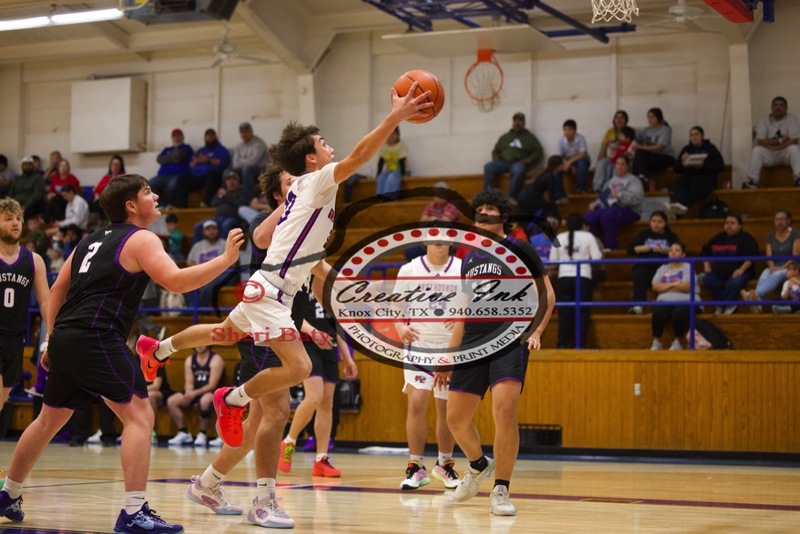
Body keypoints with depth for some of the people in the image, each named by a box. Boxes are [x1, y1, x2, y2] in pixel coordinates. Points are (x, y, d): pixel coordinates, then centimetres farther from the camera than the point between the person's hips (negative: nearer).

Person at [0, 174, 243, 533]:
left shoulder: (92, 240, 22)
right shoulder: (140, 239, -2)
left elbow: (58, 289, 22)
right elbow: (176, 281, -16)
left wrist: (52, 340, 26)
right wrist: (226, 259, -10)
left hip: (65, 337, 9)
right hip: (96, 338, -9)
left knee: (49, 420, 23)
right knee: (139, 416, -8)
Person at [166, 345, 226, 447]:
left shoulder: (215, 360, -11)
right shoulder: (190, 360, 8)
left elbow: (212, 385, -18)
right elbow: (189, 383, 1)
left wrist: (195, 393, -29)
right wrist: (189, 393, -23)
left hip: (213, 393, -6)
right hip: (195, 393, 6)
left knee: (204, 401, -41)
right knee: (171, 401, -13)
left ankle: (202, 434, -23)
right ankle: (183, 433, -5)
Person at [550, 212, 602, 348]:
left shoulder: (559, 238, 5)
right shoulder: (588, 237, -1)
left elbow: (553, 260, 5)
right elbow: (597, 258, -5)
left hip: (564, 277, 2)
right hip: (583, 277, -2)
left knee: (565, 312, 4)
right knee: (582, 312, 2)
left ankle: (562, 344, 1)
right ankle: (581, 344, -1)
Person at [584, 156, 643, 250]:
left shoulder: (633, 180, 6)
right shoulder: (612, 181, 27)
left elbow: (637, 197, -12)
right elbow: (603, 197, 28)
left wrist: (619, 195, -23)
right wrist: (595, 204, 6)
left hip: (628, 210, -6)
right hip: (607, 207, 6)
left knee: (607, 216, -38)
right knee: (588, 217, -22)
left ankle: (611, 247, -30)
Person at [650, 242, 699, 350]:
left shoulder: (688, 267, 10)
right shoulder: (663, 269, 22)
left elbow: (686, 286, -7)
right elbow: (655, 286, 6)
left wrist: (665, 286, 3)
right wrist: (674, 284, -4)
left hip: (686, 301, -2)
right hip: (665, 301, 2)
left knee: (679, 313, -39)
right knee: (658, 312, -34)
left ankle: (677, 342, -18)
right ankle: (656, 342, -18)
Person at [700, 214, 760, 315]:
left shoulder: (746, 239, 3)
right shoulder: (718, 238, 19)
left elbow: (751, 257, -10)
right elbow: (705, 252, 25)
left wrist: (742, 269, -22)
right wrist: (707, 266, 9)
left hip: (738, 272, -5)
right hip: (718, 273, 5)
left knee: (735, 282, -38)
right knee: (707, 279, -25)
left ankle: (722, 304, -17)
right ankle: (729, 304, -17)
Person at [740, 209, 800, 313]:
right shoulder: (770, 236, 14)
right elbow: (768, 256, 4)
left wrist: (782, 268, -19)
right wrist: (772, 268, -18)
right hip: (774, 268, 3)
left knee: (777, 275, -39)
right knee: (764, 276, -34)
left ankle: (756, 294, -68)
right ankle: (757, 303, -62)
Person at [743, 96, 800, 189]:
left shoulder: (792, 119, -2)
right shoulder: (764, 120, 3)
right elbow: (760, 141, -7)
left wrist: (771, 142, -17)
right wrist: (780, 141, -14)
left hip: (785, 153, -1)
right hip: (769, 155, 1)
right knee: (757, 150, -27)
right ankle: (752, 182, -34)